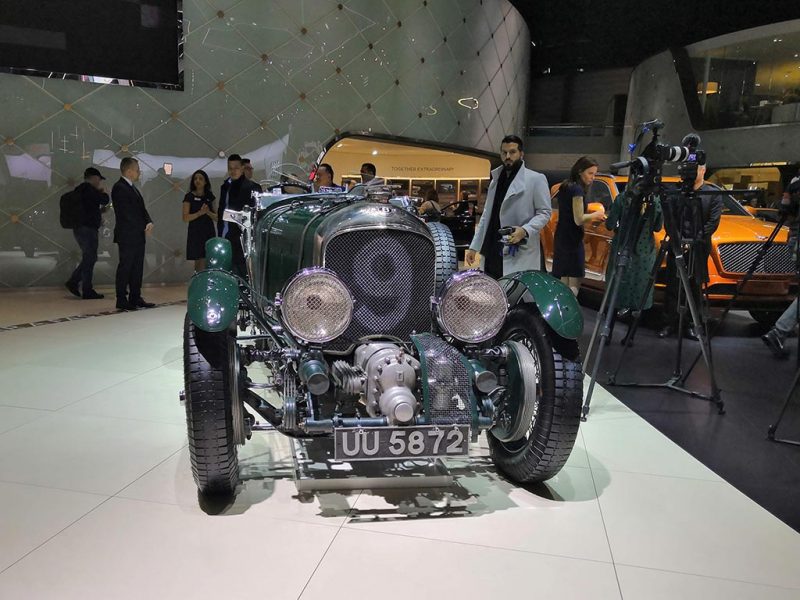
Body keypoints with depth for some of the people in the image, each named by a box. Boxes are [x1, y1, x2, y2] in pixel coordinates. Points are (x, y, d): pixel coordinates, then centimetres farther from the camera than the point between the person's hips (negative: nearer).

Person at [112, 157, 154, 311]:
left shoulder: (131, 187, 18)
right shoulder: (119, 188, -11)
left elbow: (141, 208, 16)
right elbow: (126, 213, -17)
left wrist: (149, 222, -3)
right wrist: (143, 226, -12)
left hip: (138, 236, 9)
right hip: (127, 236, -9)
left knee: (137, 267, 11)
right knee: (125, 267, -3)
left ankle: (135, 298, 17)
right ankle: (121, 300, 3)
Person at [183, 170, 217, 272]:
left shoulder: (210, 196, 11)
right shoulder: (189, 196, 1)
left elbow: (216, 218, 12)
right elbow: (185, 218, -6)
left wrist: (208, 212, -8)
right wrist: (200, 212, -18)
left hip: (209, 233, 3)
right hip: (195, 233, -3)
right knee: (200, 263, -6)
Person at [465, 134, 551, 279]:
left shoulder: (536, 179, 1)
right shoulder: (495, 180, 20)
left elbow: (544, 212, -2)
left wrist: (525, 230, -20)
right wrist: (474, 246, 16)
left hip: (520, 255, -5)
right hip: (492, 253, 6)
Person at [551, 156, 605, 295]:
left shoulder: (565, 186, 13)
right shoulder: (577, 189, -13)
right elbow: (578, 219, -18)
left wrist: (591, 218, 13)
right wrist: (595, 215, -2)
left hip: (561, 238, 9)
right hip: (572, 240, -9)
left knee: (563, 282, 12)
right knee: (574, 283, -8)